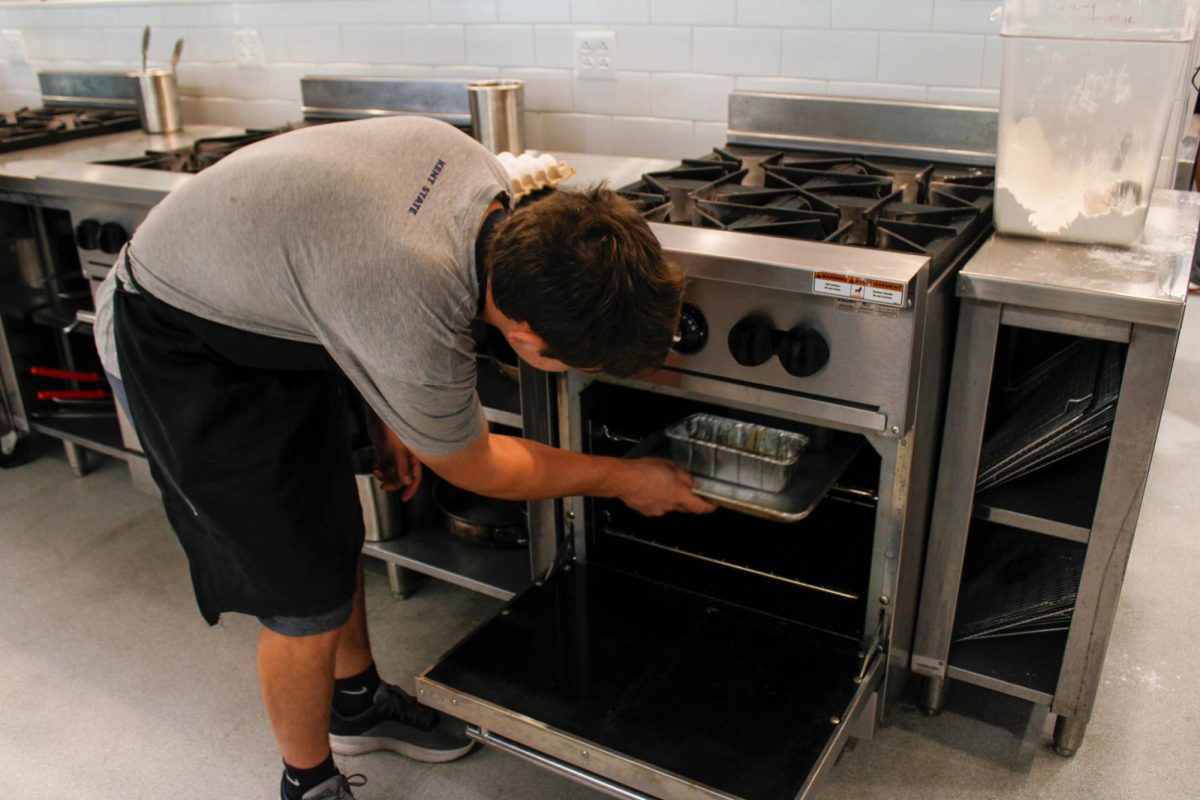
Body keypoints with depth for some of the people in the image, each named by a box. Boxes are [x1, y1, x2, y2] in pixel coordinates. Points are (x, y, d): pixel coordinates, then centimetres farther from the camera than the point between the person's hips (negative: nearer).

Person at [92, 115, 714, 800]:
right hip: (182, 350, -8)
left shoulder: (482, 175, -18)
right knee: (308, 598, -3)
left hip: (262, 293, 8)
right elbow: (476, 469, -17)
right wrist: (623, 479, -4)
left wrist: (387, 413, 9)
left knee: (338, 537, 18)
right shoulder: (417, 330, -40)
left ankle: (358, 704, 41)